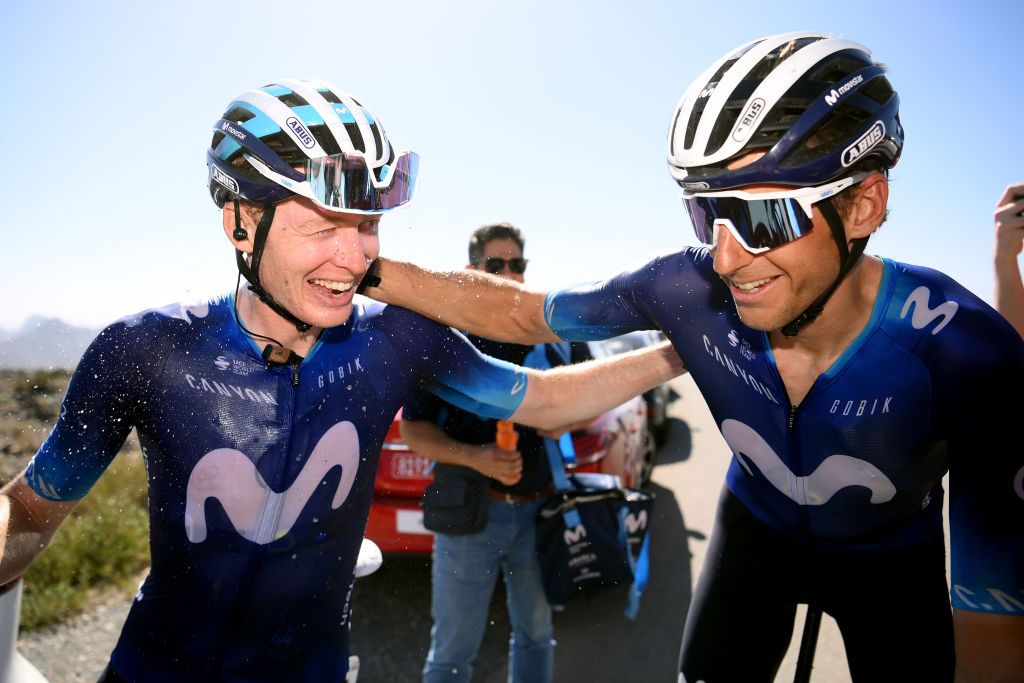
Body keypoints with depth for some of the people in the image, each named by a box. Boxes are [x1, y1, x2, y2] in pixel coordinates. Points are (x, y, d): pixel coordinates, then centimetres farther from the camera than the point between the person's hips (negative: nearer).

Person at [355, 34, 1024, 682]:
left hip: (892, 561, -1)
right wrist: (373, 269, -22)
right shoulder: (689, 287, -30)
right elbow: (523, 313, -15)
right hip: (756, 529, 1)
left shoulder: (966, 353, -36)